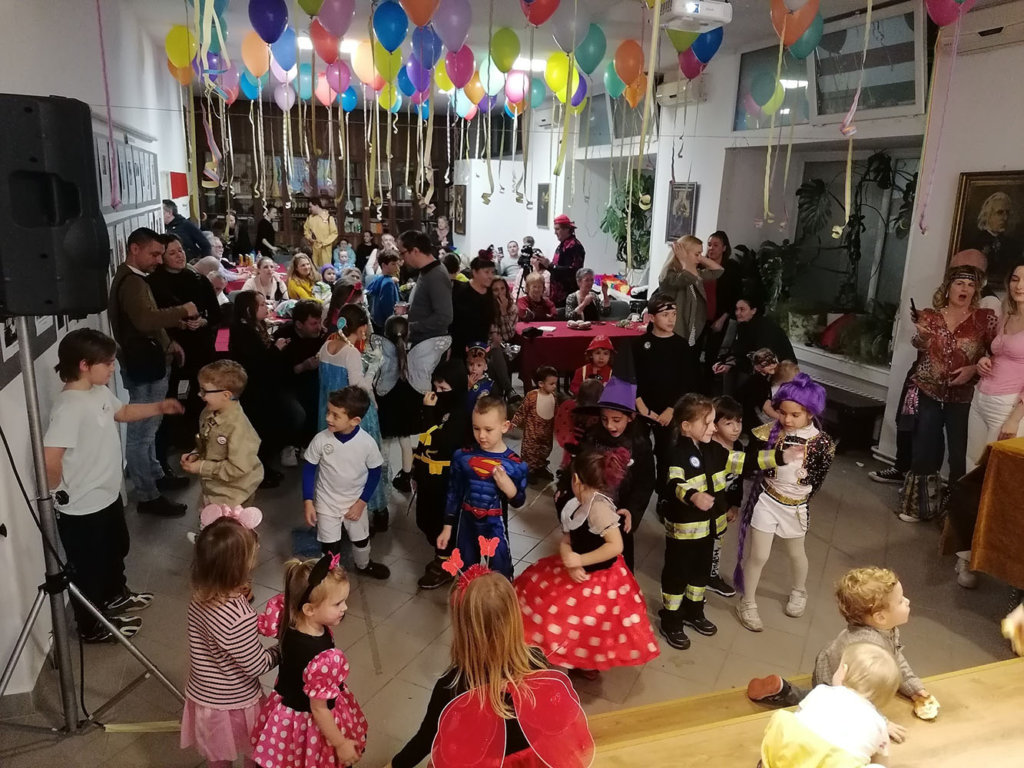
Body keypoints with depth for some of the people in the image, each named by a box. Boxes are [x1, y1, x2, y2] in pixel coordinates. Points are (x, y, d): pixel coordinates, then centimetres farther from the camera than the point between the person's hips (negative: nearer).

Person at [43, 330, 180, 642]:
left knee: (116, 549, 30)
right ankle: (93, 627, 33)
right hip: (83, 509, -9)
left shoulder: (100, 392, 0)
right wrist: (61, 492, -21)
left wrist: (160, 407, 7)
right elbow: (50, 457, -37)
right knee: (89, 569, 12)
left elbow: (124, 412, 20)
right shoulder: (69, 407, -30)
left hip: (108, 497, 9)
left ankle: (116, 596, 55)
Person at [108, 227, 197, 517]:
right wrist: (182, 311, -28)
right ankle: (148, 496, 2)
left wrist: (168, 343, 18)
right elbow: (146, 319, -38)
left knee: (147, 428, 22)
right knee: (141, 432, -4)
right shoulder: (130, 282, -20)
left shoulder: (132, 278, 15)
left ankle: (155, 475, 37)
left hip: (146, 363, 11)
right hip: (142, 367, -11)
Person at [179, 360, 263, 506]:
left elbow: (238, 469, -29)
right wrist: (195, 455, -6)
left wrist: (202, 467, -23)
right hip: (213, 489, 8)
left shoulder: (237, 427, -30)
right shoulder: (208, 414, -6)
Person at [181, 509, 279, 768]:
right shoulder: (239, 618, -38)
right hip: (235, 704, -6)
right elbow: (257, 666, -23)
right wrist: (284, 649, -8)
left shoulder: (200, 598, -15)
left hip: (204, 696, 6)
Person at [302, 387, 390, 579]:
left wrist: (362, 502, -9)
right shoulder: (321, 439, -23)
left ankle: (363, 565, 54)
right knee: (330, 548, 9)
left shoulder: (367, 443, -23)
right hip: (326, 504, -1)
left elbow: (375, 472, -8)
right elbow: (308, 469, -9)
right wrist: (308, 502, -10)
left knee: (361, 540, 24)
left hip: (355, 503, 1)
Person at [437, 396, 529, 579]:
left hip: (495, 528, -2)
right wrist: (447, 527, 5)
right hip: (467, 524, 2)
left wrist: (509, 489, -23)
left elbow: (519, 502, -2)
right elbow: (453, 493, 3)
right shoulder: (462, 456, -7)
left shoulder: (514, 464, -13)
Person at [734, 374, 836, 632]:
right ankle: (748, 603, 22)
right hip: (767, 501, -1)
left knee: (796, 553, 22)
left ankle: (799, 592, 51)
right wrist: (778, 457, -30)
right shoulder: (769, 431, -15)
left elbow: (817, 480, -5)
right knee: (759, 555, 3)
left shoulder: (821, 442, -14)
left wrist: (799, 497, -9)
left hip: (795, 507, 1)